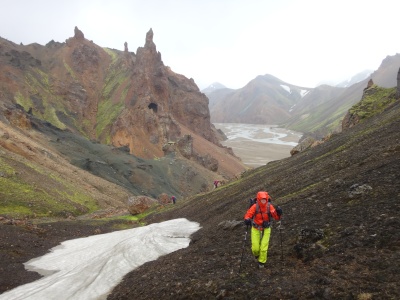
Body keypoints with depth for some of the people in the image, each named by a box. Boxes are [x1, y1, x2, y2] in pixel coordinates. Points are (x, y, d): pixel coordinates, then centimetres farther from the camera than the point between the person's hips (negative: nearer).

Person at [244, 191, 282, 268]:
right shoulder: (255, 206, -21)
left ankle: (262, 261, 29)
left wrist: (278, 213, -37)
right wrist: (247, 220, -46)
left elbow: (277, 218, -16)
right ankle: (256, 254, 41)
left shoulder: (269, 207, -18)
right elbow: (248, 215, -24)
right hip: (256, 229, 0)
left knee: (264, 247, -1)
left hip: (266, 229, 0)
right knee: (255, 248, 2)